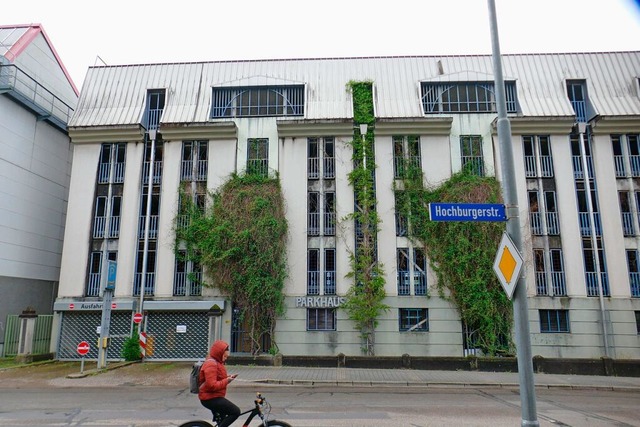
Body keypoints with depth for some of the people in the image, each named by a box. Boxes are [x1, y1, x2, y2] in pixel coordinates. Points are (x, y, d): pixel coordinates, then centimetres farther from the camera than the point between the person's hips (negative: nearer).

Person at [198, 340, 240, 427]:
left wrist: (227, 377, 4)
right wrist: (226, 381, -20)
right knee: (236, 412, -18)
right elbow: (212, 385, -29)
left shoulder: (215, 362, 13)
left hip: (213, 398, 11)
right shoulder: (211, 364, -21)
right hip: (211, 399, -11)